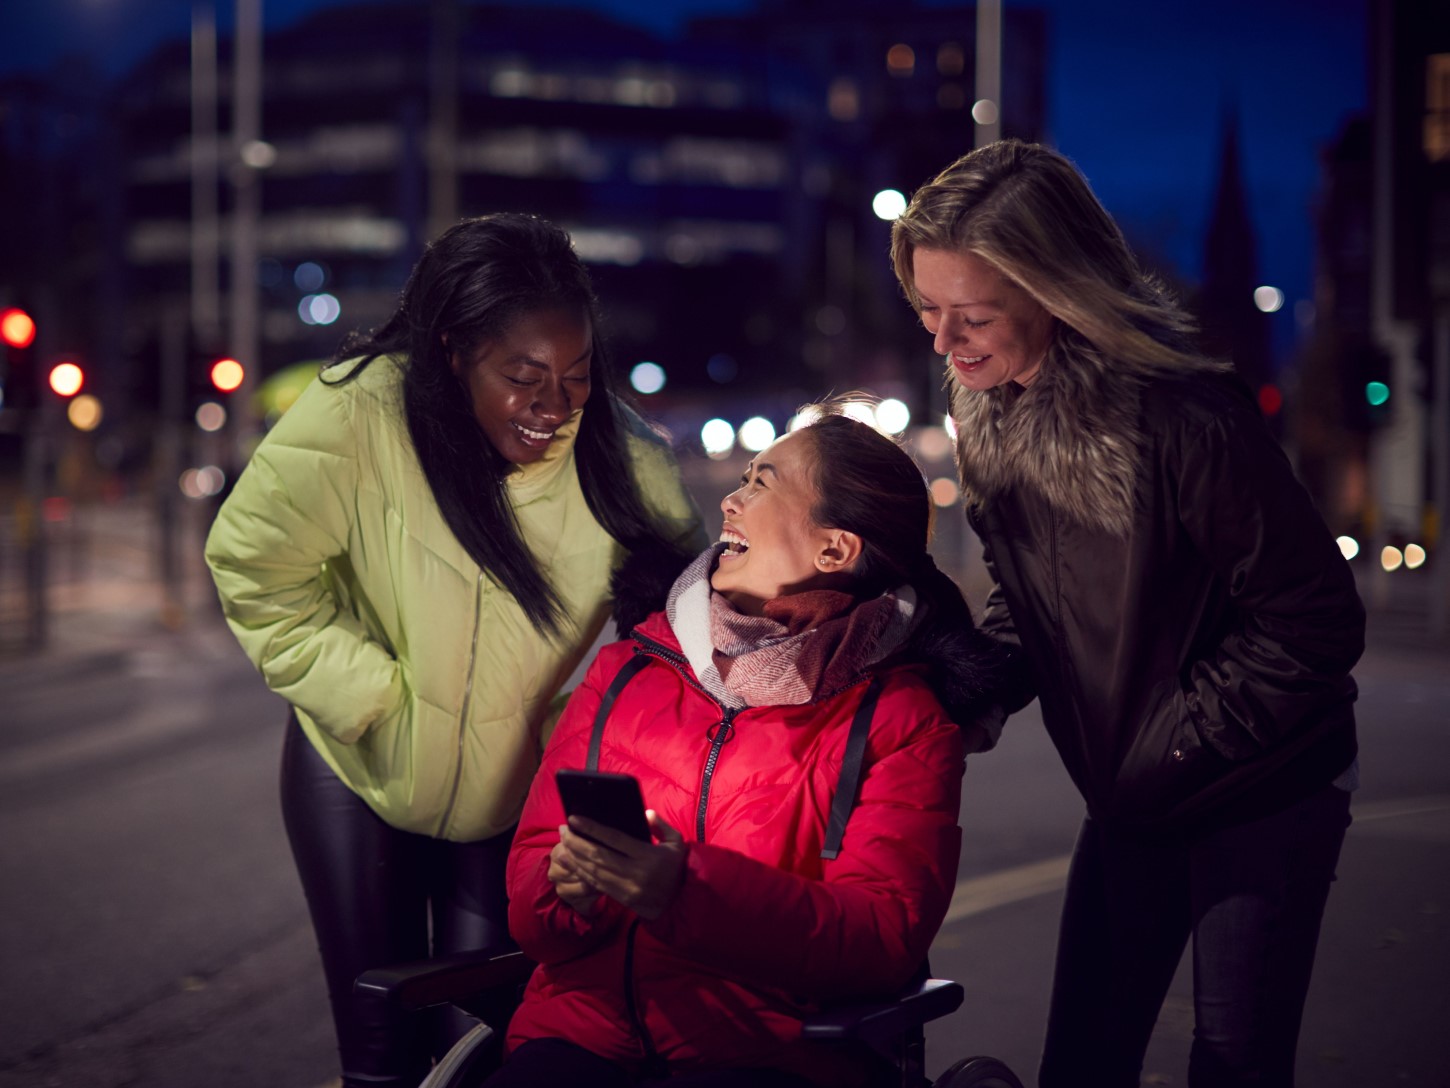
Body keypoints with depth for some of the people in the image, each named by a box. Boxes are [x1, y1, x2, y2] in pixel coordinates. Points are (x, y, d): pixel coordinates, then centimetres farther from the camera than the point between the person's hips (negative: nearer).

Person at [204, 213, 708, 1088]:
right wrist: (373, 696, -18)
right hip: (362, 770, -1)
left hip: (516, 790, 1)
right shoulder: (356, 416, -24)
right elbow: (254, 567, -14)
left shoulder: (617, 449, -18)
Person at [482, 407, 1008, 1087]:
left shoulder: (903, 721, 5)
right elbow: (529, 902, 12)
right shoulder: (624, 671, 16)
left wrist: (687, 890, -23)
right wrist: (571, 887, -14)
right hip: (582, 1031, 3)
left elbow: (884, 935, -9)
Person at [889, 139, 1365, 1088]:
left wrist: (1167, 746, -19)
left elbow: (1315, 624, -21)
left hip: (1264, 796, -6)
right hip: (1130, 800, 7)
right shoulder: (994, 419, -4)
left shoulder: (1185, 415, -27)